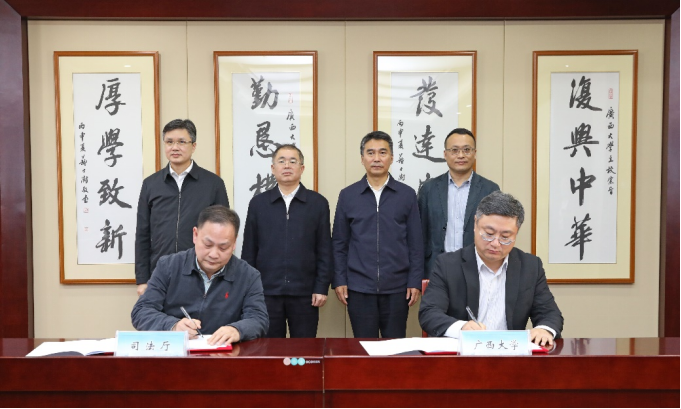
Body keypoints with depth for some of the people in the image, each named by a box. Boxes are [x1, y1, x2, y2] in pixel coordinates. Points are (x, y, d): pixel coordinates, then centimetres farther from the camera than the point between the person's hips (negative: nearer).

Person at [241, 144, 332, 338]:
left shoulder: (318, 203, 3)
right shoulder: (258, 203, 6)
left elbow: (324, 250, 1)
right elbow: (249, 250, 6)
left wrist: (322, 287, -4)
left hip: (305, 293, -1)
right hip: (266, 292, 1)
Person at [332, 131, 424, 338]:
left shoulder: (407, 195, 3)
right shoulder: (347, 195, 3)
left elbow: (416, 244, 3)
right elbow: (339, 244, 6)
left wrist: (415, 282, -2)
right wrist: (339, 281, 0)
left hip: (397, 289, 0)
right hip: (359, 289, 0)